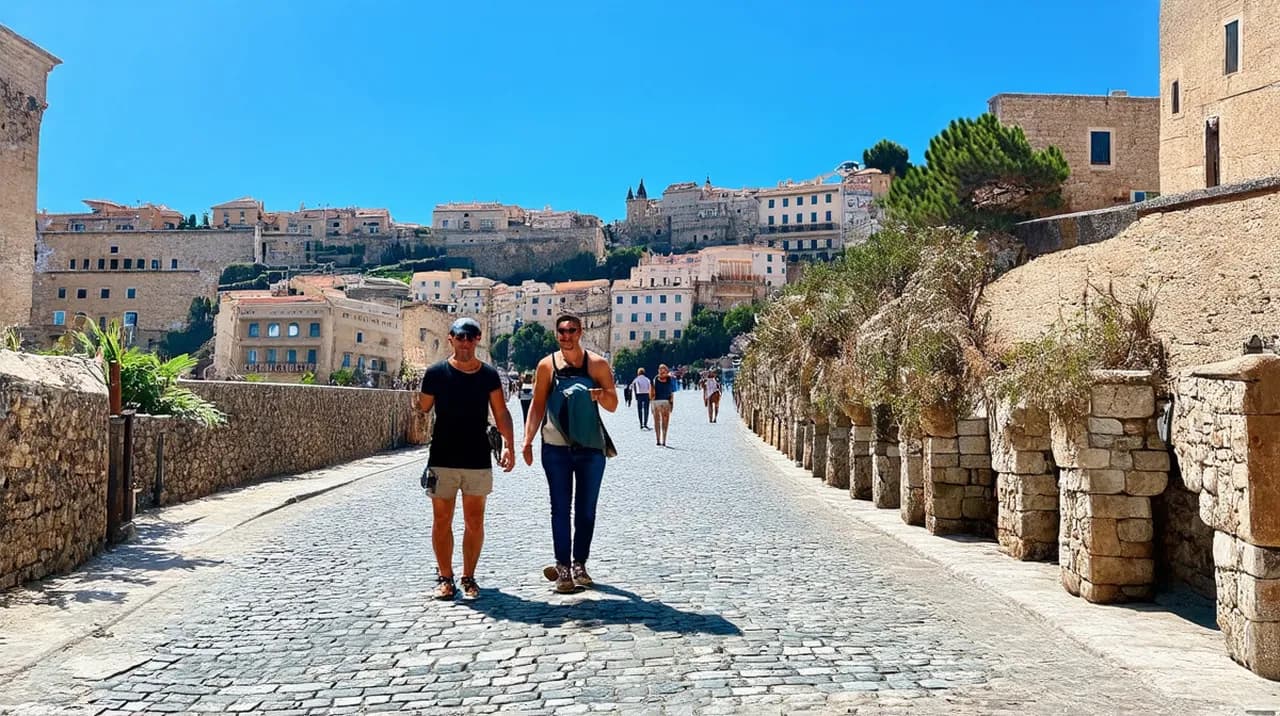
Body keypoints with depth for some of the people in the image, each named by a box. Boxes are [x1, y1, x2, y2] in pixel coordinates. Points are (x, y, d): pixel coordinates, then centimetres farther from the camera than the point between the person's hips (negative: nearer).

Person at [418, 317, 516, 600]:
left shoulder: (488, 374, 3)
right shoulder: (436, 373, -2)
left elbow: (501, 413, 3)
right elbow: (422, 409, 7)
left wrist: (509, 446, -5)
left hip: (478, 460, 1)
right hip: (442, 459, -1)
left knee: (475, 522, 5)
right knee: (442, 521, 6)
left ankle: (469, 577, 18)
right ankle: (445, 577, 19)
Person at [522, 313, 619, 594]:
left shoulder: (597, 364, 1)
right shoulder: (547, 365, 3)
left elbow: (613, 405, 3)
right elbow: (537, 405, 6)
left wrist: (599, 395, -20)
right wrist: (527, 440, -4)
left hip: (591, 447, 0)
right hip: (556, 447, 0)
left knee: (586, 509, 7)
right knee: (560, 509, 2)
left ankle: (579, 565, 19)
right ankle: (563, 567, 7)